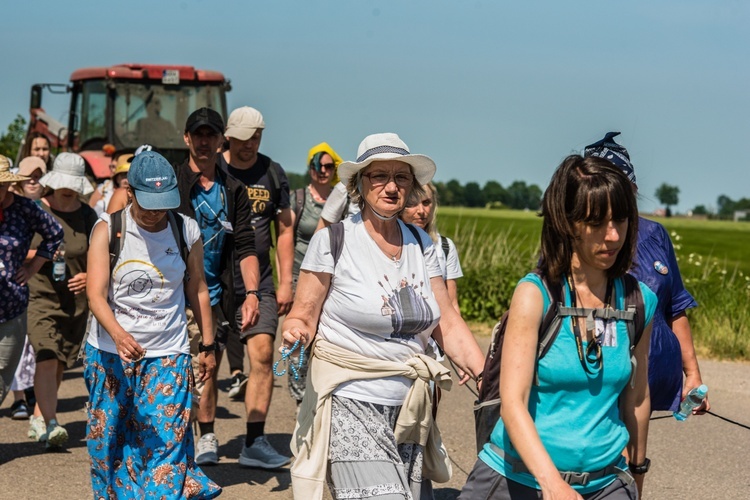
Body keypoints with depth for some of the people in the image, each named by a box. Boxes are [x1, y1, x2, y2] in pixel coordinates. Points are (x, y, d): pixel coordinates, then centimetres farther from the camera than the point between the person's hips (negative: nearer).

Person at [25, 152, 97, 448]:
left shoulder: (87, 216, 5)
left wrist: (90, 276, -8)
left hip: (77, 302, 3)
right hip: (40, 298, -3)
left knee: (60, 365, 10)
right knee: (47, 360, -18)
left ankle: (38, 418, 27)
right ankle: (50, 424, -24)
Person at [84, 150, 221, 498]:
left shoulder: (187, 231, 0)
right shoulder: (108, 229, -9)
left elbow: (197, 289, 12)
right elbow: (96, 294, -18)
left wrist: (208, 345, 14)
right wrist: (119, 335, -35)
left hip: (168, 356, 1)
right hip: (111, 354, 0)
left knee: (165, 443, -7)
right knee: (109, 443, 9)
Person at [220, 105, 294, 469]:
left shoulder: (273, 174, 8)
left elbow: (284, 230, 13)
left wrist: (285, 283, 7)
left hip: (259, 284, 2)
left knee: (263, 354, -9)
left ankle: (254, 442, -6)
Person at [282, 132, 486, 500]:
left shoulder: (421, 245, 9)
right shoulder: (334, 239, -5)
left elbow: (448, 325, 9)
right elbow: (302, 318, -3)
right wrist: (296, 335, -25)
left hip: (409, 410, 6)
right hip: (351, 405, -5)